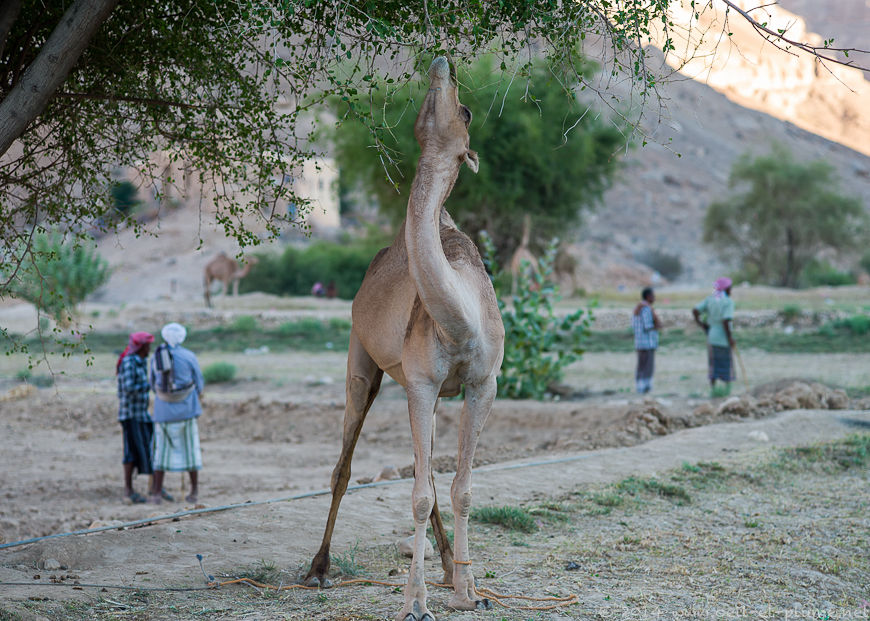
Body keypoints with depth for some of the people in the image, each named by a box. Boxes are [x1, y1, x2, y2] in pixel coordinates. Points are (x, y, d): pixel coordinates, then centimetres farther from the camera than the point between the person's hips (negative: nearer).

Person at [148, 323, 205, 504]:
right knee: (190, 448, 8)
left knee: (162, 449, 7)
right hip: (186, 407, -1)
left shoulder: (156, 357, 2)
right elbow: (199, 384, 0)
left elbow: (154, 384, 11)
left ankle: (156, 493, 1)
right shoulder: (189, 357, -7)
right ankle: (194, 491, 11)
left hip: (164, 408, 1)